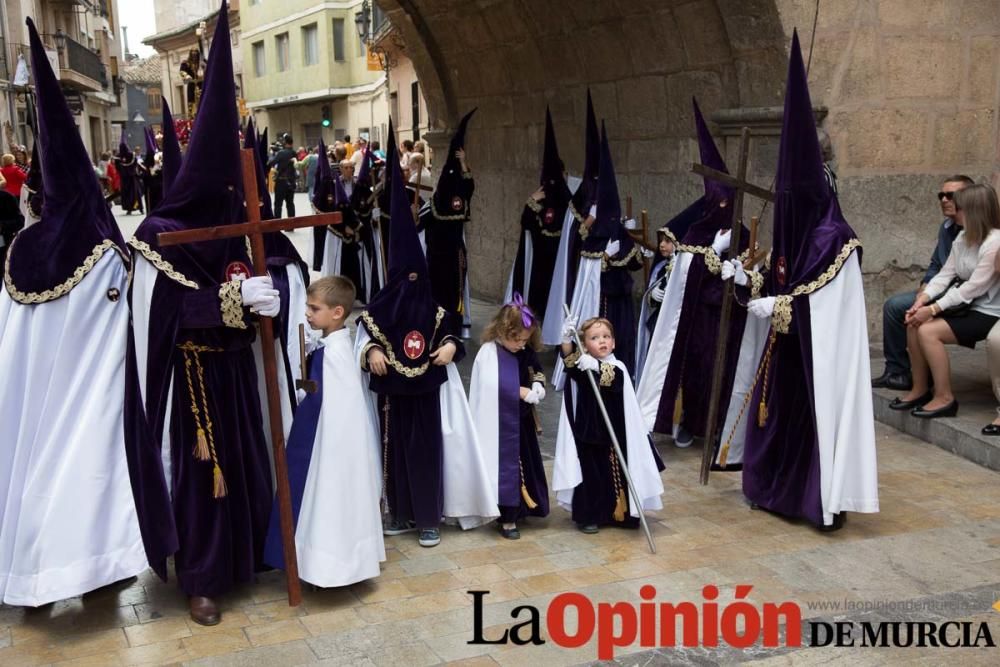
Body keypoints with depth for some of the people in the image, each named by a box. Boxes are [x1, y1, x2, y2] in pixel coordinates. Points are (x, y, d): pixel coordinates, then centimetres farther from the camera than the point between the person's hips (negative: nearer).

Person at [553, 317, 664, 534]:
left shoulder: (617, 367, -5)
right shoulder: (581, 363, -2)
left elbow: (612, 378, -27)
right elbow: (568, 357, -23)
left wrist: (596, 368, -45)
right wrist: (567, 339, -42)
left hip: (613, 431, 1)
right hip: (587, 430, -1)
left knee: (615, 473, 10)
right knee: (590, 474, 4)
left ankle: (618, 513, 27)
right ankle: (587, 516, 17)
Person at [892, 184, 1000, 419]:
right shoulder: (963, 237, 7)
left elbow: (973, 288, -23)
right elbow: (946, 274, 3)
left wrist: (933, 309, -24)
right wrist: (924, 298, -13)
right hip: (965, 304, 8)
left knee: (928, 331, -24)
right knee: (914, 324, -9)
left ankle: (944, 398, -13)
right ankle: (920, 389, 2)